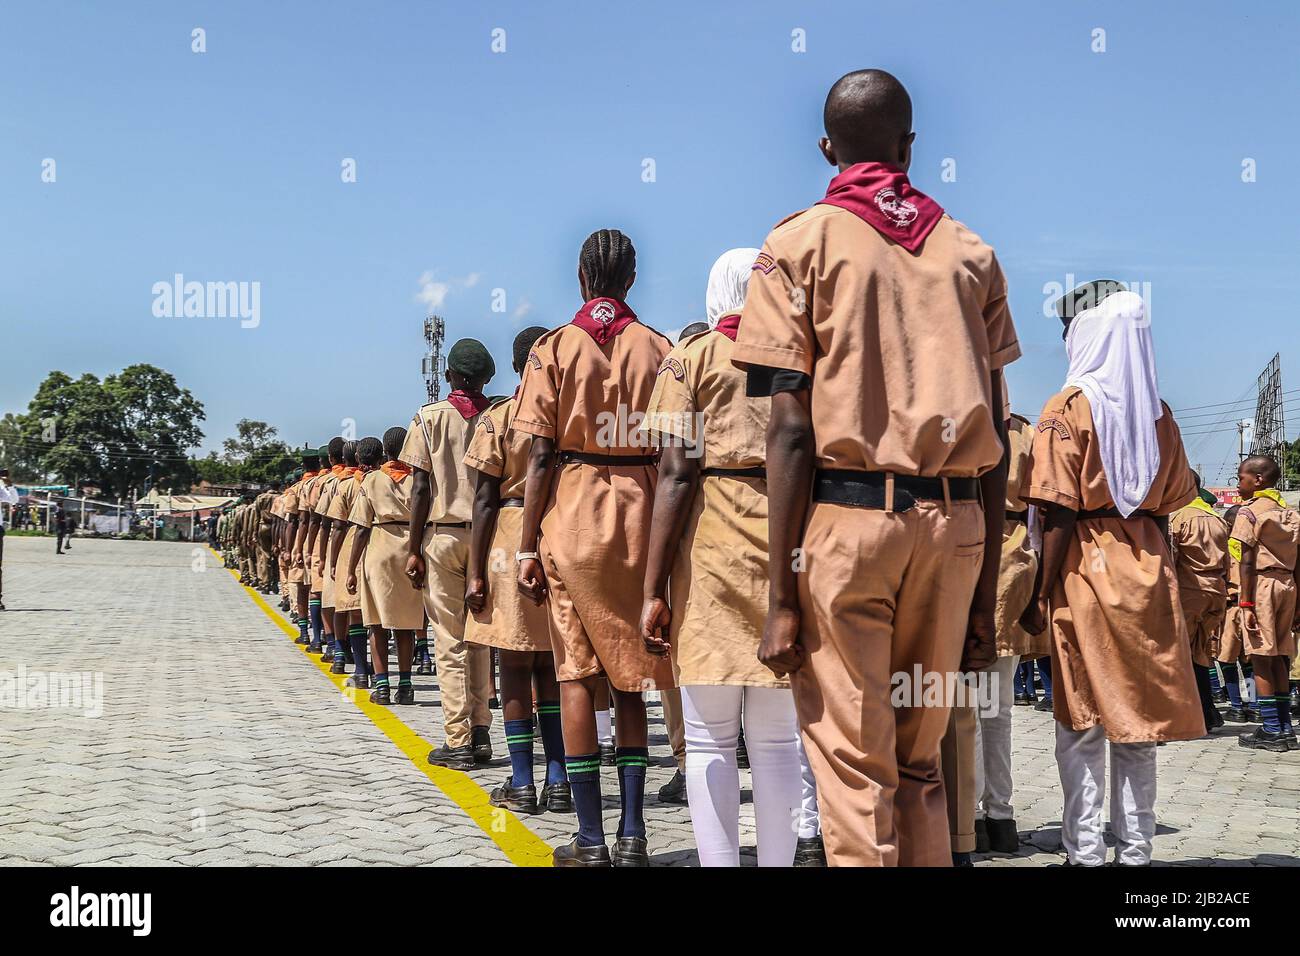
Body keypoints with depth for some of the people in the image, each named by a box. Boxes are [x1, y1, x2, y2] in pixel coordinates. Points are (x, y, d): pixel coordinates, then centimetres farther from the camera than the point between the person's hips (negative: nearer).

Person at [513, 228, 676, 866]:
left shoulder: (554, 348, 0)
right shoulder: (658, 349, 4)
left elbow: (541, 456, -5)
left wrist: (527, 545, -2)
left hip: (572, 513, -2)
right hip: (641, 515, 2)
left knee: (576, 672, 4)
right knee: (630, 674, 10)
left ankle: (591, 839, 4)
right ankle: (632, 835, 10)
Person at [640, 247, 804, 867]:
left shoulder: (693, 357, 4)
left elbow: (677, 471, -6)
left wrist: (654, 588, -7)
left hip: (712, 546, -3)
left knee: (710, 740, 3)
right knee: (776, 739, 10)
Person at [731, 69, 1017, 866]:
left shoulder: (801, 244, 2)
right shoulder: (969, 251, 12)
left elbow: (793, 431, -7)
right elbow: (997, 438, 8)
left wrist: (781, 597, -5)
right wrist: (987, 594, 15)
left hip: (845, 515, -4)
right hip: (954, 527, 4)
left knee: (855, 768, 3)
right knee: (921, 762, 17)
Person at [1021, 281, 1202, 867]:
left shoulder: (1069, 407, -7)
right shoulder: (1158, 411, 9)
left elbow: (1060, 514, -11)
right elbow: (1166, 508, 9)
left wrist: (1043, 596, -8)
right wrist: (1155, 574, 16)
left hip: (1086, 570, -5)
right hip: (1149, 573, 5)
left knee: (1082, 723, 1)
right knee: (1138, 719, 10)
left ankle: (1086, 850, 3)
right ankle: (1136, 848, 15)